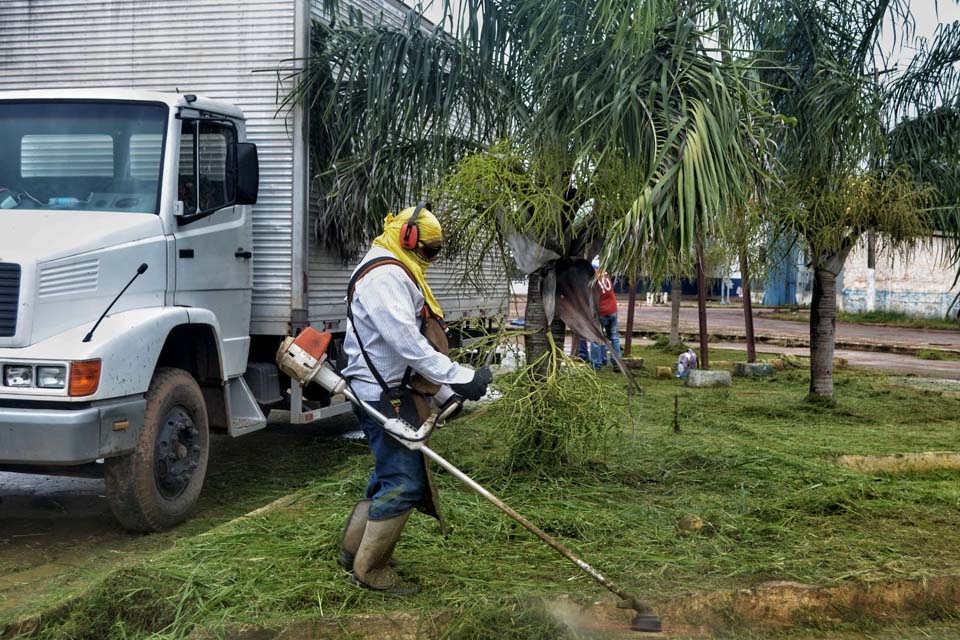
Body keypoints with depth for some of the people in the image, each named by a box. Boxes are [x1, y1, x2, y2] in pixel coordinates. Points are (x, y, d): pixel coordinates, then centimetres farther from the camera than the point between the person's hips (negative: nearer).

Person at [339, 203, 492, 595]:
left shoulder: (399, 276, 22)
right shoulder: (385, 275, -15)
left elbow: (416, 343, 23)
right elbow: (407, 343, -25)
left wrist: (445, 393, 18)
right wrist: (460, 378, -25)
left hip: (394, 393, 11)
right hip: (384, 396, -11)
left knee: (389, 475, 18)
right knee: (403, 483, -8)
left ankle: (354, 550, 30)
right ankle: (370, 569, 3)